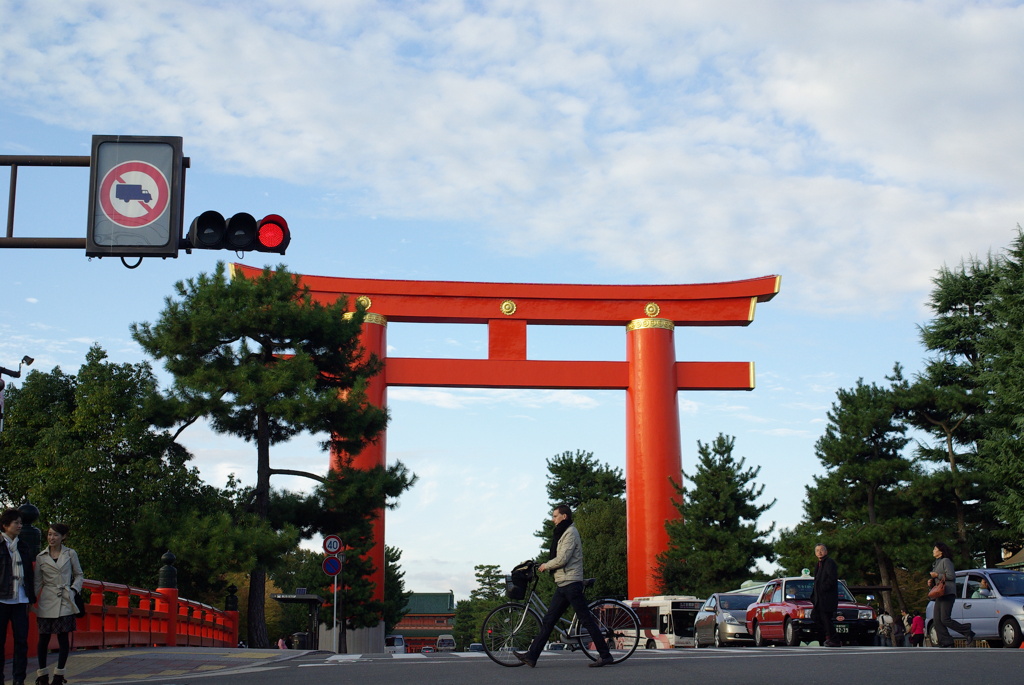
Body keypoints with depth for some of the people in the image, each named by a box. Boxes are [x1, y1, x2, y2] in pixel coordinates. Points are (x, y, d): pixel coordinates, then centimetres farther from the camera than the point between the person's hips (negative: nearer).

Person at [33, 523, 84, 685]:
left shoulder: (70, 554, 5)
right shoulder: (41, 557, 6)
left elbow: (79, 575, 13)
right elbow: (37, 582, 10)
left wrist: (73, 589, -2)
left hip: (65, 602, -1)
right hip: (47, 602, 1)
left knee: (64, 638, -4)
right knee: (44, 638, 3)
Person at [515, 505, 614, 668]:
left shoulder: (570, 533, -10)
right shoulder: (563, 533, 21)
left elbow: (562, 559, -18)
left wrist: (545, 566, -4)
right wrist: (547, 566, 12)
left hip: (571, 583, -10)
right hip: (562, 584, 10)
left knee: (586, 620, -6)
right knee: (548, 621, 4)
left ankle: (605, 655, -1)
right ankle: (532, 656, 2)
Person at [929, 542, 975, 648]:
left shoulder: (946, 561, -6)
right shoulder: (936, 563, 23)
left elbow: (951, 576, -17)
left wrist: (937, 575, -12)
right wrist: (931, 581, 11)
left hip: (948, 594, -9)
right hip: (939, 594, 10)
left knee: (945, 619, -17)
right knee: (937, 621, -1)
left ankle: (968, 632, -6)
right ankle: (946, 642, -2)